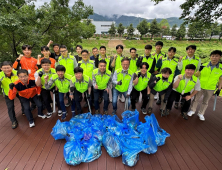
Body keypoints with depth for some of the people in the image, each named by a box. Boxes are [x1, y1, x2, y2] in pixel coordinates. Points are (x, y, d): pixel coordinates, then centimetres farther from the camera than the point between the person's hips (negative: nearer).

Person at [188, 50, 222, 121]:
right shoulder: (204, 66, -10)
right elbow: (196, 75, -6)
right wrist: (199, 70, -25)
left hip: (210, 89, 1)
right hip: (200, 87, 0)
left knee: (205, 102, 16)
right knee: (196, 99, 13)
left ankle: (201, 113, 33)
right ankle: (192, 110, 33)